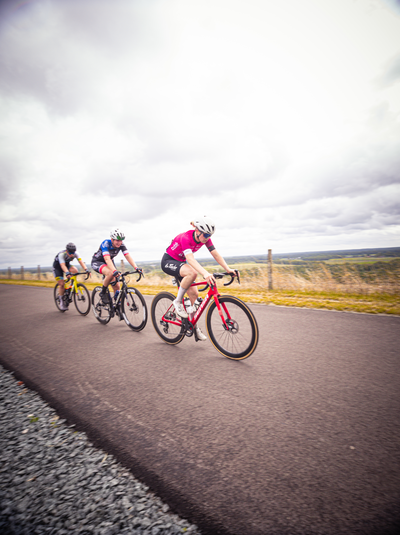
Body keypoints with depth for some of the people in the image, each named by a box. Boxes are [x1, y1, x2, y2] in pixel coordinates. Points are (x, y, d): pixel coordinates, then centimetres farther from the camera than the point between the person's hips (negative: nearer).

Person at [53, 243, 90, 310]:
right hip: (57, 266, -4)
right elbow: (62, 265, -48)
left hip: (67, 264, 4)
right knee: (62, 284, -13)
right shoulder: (61, 254, -34)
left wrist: (86, 269, -53)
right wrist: (67, 273, -66)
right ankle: (61, 300, 7)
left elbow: (81, 262, -36)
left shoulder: (75, 254, -24)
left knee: (75, 270, -29)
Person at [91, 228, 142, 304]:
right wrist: (115, 271, -60)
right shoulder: (106, 244, -32)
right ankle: (103, 293, -15)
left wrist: (136, 268, -40)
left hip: (110, 263, 5)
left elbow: (128, 256, -25)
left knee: (117, 286, -7)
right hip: (97, 262, -5)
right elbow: (107, 259, -45)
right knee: (110, 273, -37)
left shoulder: (121, 245, -18)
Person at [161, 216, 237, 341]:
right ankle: (178, 302, -17)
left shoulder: (205, 238, -11)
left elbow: (216, 254, -14)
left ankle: (194, 327, 9)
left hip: (180, 263, 7)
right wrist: (205, 274, -60)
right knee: (192, 273, -37)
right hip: (168, 262, -7)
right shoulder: (185, 238, -32)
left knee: (194, 294, -4)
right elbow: (190, 259, -47)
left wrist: (228, 269, -27)